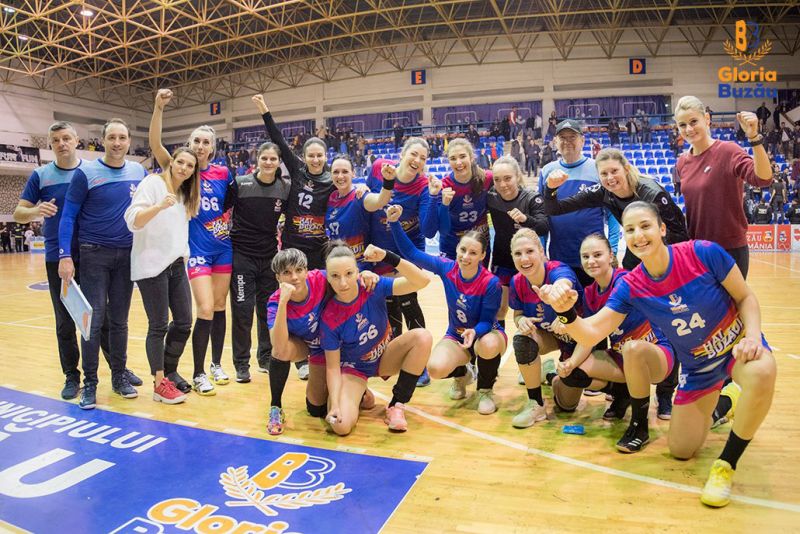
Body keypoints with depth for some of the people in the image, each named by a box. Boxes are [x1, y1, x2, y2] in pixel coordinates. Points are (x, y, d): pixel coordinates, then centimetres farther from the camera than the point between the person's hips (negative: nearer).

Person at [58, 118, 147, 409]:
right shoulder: (85, 173, -6)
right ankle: (90, 382, 9)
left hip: (127, 255, 3)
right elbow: (68, 216, -5)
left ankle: (119, 375, 20)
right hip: (94, 254, -3)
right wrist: (65, 256, -13)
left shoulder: (139, 172, 4)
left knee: (119, 320, 9)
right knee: (93, 320, -2)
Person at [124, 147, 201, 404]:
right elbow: (132, 221, -16)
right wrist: (159, 206, -30)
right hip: (152, 265, -7)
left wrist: (184, 256, 12)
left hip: (177, 265, 7)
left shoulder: (186, 195, 16)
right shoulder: (152, 183, -5)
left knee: (184, 323, 7)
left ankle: (169, 373, 23)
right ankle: (160, 384, 8)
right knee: (159, 326, -3)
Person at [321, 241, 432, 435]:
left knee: (422, 336, -28)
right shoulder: (329, 318, -23)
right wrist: (335, 405, -25)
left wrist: (388, 257, -42)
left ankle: (396, 405, -14)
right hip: (353, 368, -2)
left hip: (385, 357, 2)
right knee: (341, 426, -26)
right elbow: (332, 366, -15)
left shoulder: (373, 287, -20)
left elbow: (422, 281, -31)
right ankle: (359, 394, 12)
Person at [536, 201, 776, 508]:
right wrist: (566, 312, -42)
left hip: (737, 346, -2)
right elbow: (590, 334, -23)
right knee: (680, 451, 4)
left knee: (761, 373, -40)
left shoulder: (704, 253, -24)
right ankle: (720, 403, 35)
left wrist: (753, 336, -26)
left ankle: (726, 464, -16)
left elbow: (746, 298, -9)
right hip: (698, 366, 3)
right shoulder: (630, 287, -16)